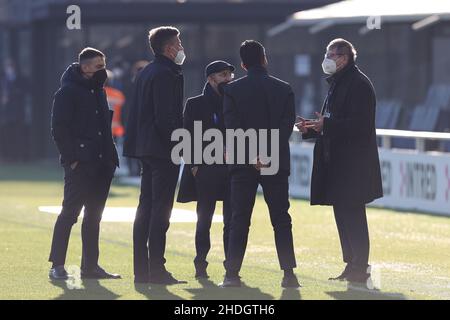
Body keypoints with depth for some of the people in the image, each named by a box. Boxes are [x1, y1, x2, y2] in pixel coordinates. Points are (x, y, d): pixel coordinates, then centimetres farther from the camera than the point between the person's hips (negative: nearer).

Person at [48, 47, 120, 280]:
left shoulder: (98, 91, 18)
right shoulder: (68, 91, -7)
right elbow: (59, 129, -12)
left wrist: (110, 156, 13)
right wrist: (72, 157, -18)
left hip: (101, 165, 8)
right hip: (80, 165, -8)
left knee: (94, 215, 9)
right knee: (70, 212, -8)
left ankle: (90, 265, 14)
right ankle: (57, 265, -5)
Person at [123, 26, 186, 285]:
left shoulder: (146, 72, 16)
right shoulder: (166, 74, -13)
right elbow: (166, 117, -20)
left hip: (146, 149, 10)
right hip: (163, 150, -10)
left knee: (146, 208, 10)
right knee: (161, 208, -7)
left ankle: (142, 270, 12)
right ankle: (156, 269, -8)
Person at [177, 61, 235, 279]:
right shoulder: (195, 104, 5)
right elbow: (188, 136, 2)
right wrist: (194, 165, -6)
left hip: (232, 169, 2)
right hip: (205, 169, -2)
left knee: (232, 219, -1)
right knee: (204, 220, 1)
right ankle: (201, 265, 7)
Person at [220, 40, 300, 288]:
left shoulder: (233, 90, -1)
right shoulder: (284, 89, 3)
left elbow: (233, 127, -9)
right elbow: (286, 127, -6)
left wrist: (251, 157, -10)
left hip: (243, 165, -1)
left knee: (239, 221, 2)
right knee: (281, 221, 5)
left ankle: (232, 274, -2)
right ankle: (289, 274, -1)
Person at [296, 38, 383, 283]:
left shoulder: (359, 84, -13)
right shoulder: (337, 83, 18)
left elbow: (359, 124, -21)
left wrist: (325, 125, -23)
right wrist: (312, 128, 7)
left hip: (353, 162, -10)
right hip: (336, 161, 10)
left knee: (351, 215, -9)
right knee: (342, 215, 11)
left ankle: (359, 269, -6)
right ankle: (353, 265, 16)